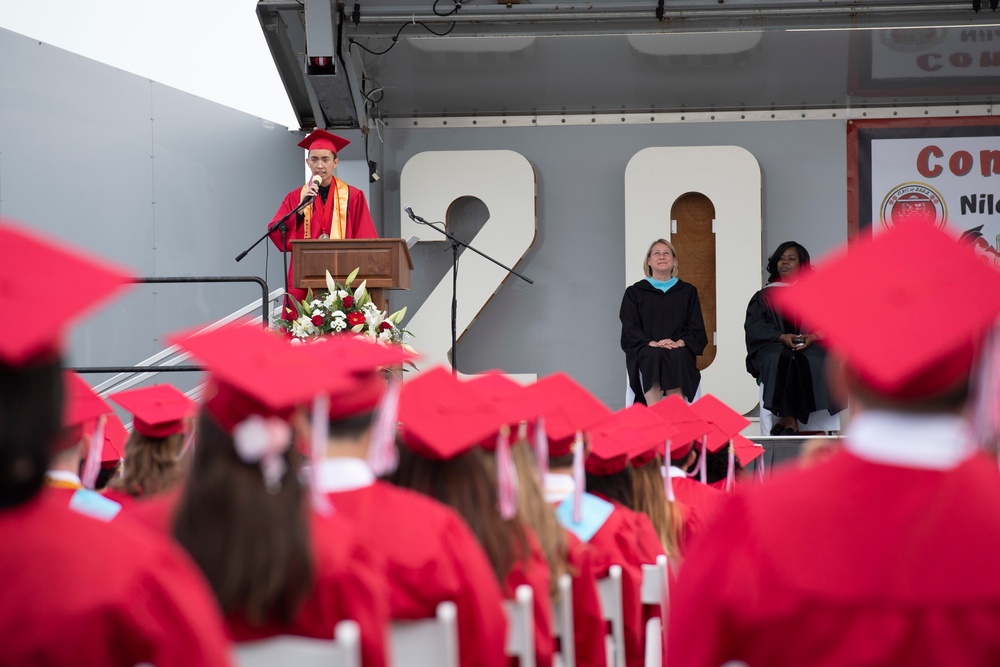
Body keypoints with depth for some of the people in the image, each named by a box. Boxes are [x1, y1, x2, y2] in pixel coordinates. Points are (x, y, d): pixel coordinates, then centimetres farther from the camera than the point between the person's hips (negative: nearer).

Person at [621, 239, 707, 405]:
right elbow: (629, 328, 4)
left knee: (676, 357, -34)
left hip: (679, 350, 1)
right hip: (645, 350, -1)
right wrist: (652, 343, -14)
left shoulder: (688, 291, 18)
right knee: (652, 355, -35)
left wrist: (679, 343, -11)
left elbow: (696, 328, 9)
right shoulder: (635, 292, 16)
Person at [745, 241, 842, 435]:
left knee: (810, 361, -36)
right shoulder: (766, 295, 18)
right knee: (781, 360, -36)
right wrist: (782, 337, -13)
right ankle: (791, 421, -36)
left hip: (811, 346, 0)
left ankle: (788, 419, -34)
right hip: (774, 346, 0)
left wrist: (813, 336, -15)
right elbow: (754, 325, 4)